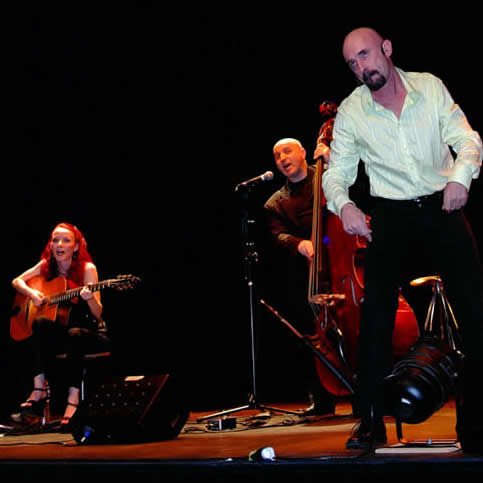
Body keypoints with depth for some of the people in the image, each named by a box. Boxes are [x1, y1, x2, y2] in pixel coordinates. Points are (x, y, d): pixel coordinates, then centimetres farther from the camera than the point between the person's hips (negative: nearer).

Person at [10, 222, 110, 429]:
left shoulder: (87, 269, -9)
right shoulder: (46, 266, 4)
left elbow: (97, 313, -13)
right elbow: (17, 281, 16)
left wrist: (90, 298, -36)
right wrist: (31, 293, -6)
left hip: (90, 332, -3)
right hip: (60, 331, 4)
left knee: (75, 334, -38)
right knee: (41, 323, -30)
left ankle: (73, 400, -39)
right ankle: (39, 391, -35)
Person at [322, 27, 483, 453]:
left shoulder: (430, 87, -2)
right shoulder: (351, 111, -3)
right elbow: (336, 172, 0)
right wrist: (343, 204, -21)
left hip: (442, 210, 0)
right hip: (390, 218, 0)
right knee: (376, 320, -5)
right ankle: (371, 422, 7)